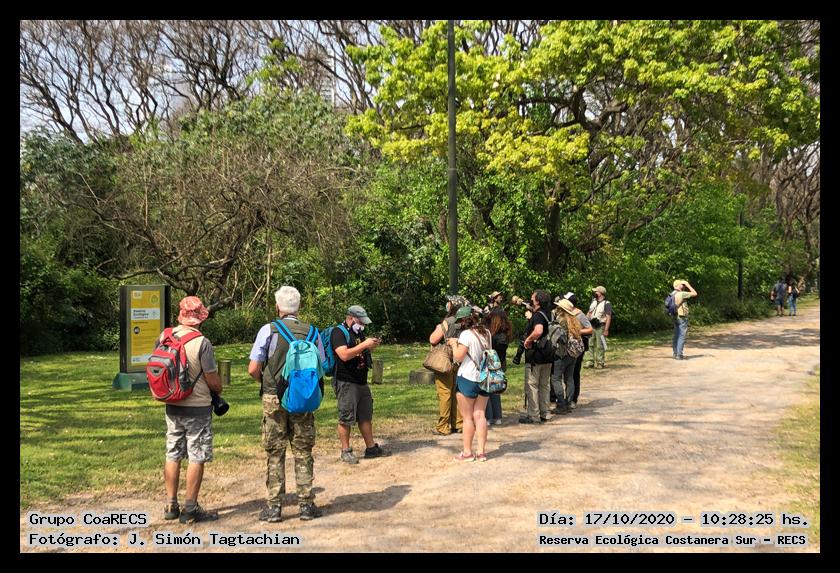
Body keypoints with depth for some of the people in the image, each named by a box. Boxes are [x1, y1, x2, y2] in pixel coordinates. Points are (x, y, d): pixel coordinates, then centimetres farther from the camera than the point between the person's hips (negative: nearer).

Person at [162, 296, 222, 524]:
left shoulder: (164, 338, -1)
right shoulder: (201, 343, -17)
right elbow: (212, 379, -13)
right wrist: (219, 390, 8)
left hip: (172, 406, 6)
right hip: (197, 407, -5)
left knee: (173, 456, 14)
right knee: (197, 458, 3)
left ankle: (171, 506, 21)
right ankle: (190, 509, 7)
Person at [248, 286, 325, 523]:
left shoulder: (268, 330, -5)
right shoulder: (312, 332, 2)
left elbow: (253, 369, -7)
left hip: (274, 399, -2)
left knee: (275, 454, 6)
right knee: (303, 452, 10)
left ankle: (273, 506, 9)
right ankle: (306, 504, 12)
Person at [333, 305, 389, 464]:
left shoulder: (359, 332, 17)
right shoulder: (338, 333, -11)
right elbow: (344, 355, -24)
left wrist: (371, 346, 7)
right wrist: (364, 345, -21)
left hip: (362, 382, 9)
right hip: (346, 383, -9)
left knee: (366, 416, 13)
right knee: (346, 419, -2)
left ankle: (371, 448, 21)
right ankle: (346, 451, 6)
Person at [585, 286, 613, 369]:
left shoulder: (606, 304, -8)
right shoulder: (593, 302, 14)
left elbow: (608, 317, -13)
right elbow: (589, 313, 21)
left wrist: (606, 330, -18)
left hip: (600, 328, -6)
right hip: (591, 327, 7)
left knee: (600, 346, -2)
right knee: (590, 345, 5)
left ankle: (600, 363, 4)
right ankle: (589, 362, 10)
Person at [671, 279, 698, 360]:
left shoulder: (672, 294, 8)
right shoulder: (682, 294, -17)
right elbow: (695, 293, -11)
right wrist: (688, 285, -4)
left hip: (675, 317, 8)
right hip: (682, 318, -8)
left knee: (676, 336, 12)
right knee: (681, 337, -5)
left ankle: (675, 354, 15)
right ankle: (679, 355, -6)